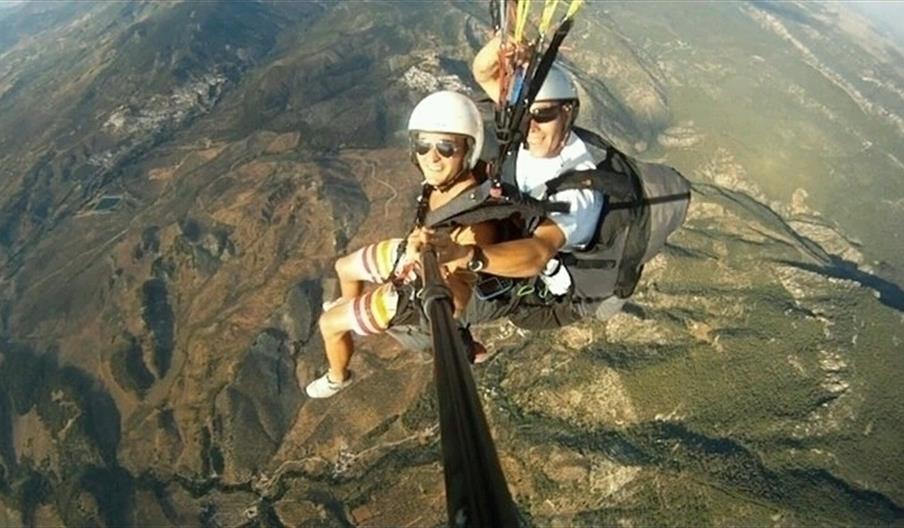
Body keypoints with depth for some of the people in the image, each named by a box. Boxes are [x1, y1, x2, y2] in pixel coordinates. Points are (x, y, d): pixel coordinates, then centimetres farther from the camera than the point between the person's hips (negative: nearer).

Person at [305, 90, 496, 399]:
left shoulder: (475, 221, -43)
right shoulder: (451, 175, -24)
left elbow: (460, 302, -39)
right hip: (412, 256, 7)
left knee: (329, 324, 9)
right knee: (343, 267, 30)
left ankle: (338, 378, 42)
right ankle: (350, 307, 65)